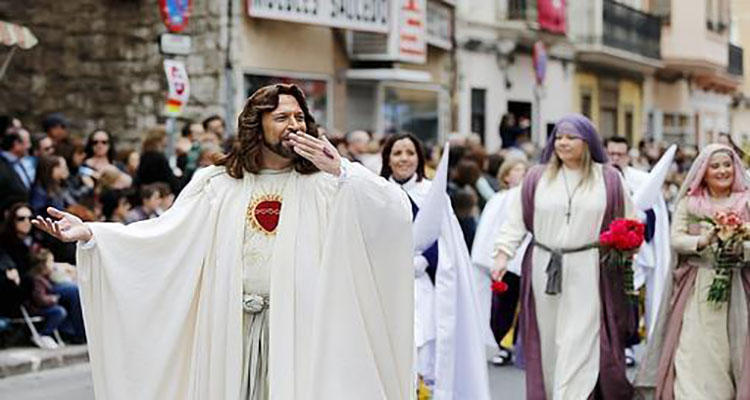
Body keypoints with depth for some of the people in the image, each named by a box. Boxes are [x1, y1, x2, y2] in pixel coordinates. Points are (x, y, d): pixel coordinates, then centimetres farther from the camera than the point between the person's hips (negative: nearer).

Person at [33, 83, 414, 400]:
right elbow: (164, 233, -1)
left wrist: (340, 172, -23)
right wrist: (88, 232, -11)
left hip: (299, 327, -1)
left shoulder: (322, 183, 1)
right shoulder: (218, 184, 7)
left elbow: (397, 212, -11)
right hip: (230, 328, 2)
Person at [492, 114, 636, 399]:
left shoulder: (608, 179, 6)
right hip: (544, 269, 2)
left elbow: (626, 222, 10)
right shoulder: (537, 178, 7)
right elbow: (515, 220, 6)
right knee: (548, 342, 8)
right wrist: (503, 254, -4)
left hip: (588, 273, -2)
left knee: (578, 343, -8)